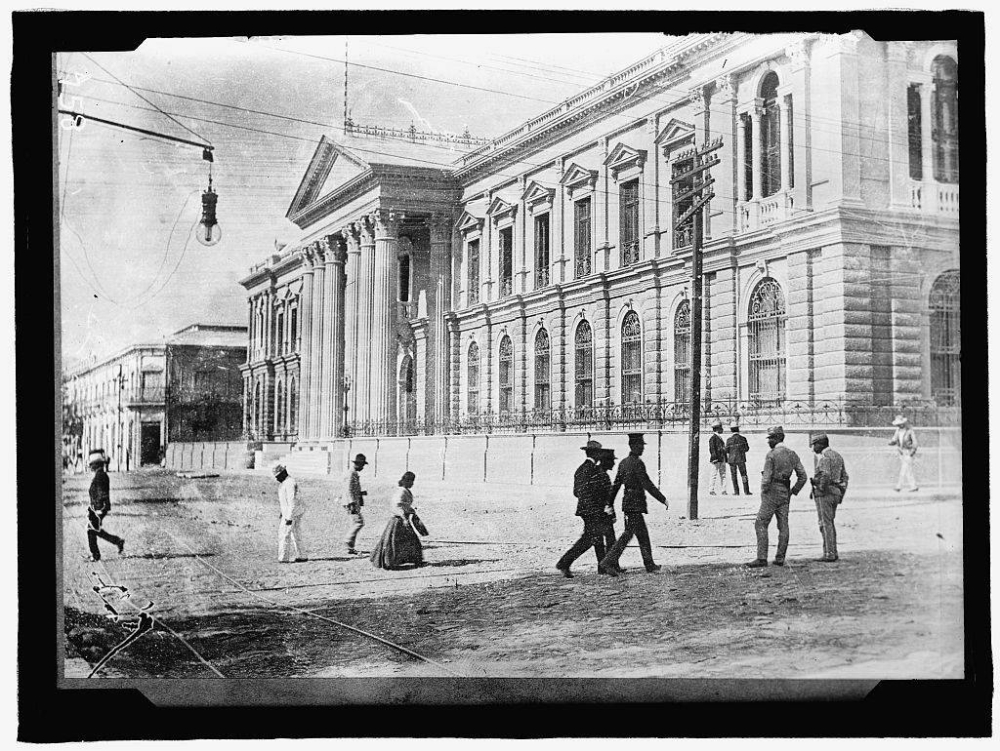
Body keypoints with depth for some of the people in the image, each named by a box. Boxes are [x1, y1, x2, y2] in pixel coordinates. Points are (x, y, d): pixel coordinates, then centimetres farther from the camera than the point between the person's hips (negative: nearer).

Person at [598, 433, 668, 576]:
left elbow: (616, 484, 13)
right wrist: (663, 499, -11)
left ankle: (649, 564, 23)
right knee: (628, 534, -7)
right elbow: (647, 485, -17)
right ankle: (607, 562, -11)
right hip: (635, 503, -9)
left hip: (627, 502, 9)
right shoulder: (637, 463, -15)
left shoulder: (623, 462, 11)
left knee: (643, 534, 16)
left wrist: (610, 503, 16)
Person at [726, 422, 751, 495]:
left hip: (731, 459, 0)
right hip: (741, 459, 0)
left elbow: (727, 451, -3)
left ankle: (736, 491, 5)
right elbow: (747, 449, 4)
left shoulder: (729, 440, -7)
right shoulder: (742, 439, -7)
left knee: (734, 476, 7)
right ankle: (746, 491, 7)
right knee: (744, 475, 8)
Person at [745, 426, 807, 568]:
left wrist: (763, 494, -5)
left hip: (772, 492, -7)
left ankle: (762, 557, -11)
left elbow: (767, 477, -17)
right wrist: (793, 491, 14)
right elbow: (802, 477, 9)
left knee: (761, 524, -4)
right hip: (785, 492, 7)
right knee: (783, 525, 9)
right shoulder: (792, 454, 9)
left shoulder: (771, 454, -13)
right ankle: (780, 558, 11)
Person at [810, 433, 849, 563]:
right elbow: (845, 477, 18)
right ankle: (833, 553, 18)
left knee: (825, 524, -5)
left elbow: (825, 475, -27)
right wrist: (841, 494, 18)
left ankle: (829, 554, -5)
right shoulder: (838, 456, 16)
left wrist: (821, 489, -15)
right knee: (830, 523, 16)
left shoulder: (824, 457, -13)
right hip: (836, 493, 9)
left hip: (824, 493, -9)